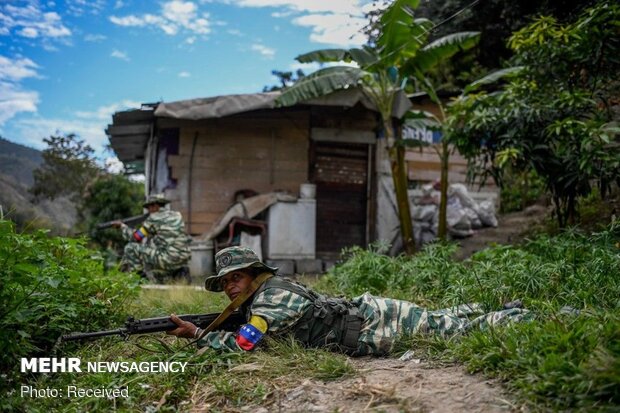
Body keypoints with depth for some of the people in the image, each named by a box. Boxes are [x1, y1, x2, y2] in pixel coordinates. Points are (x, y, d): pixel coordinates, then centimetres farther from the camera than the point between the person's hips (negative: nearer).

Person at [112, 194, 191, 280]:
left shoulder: (153, 219, -4)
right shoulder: (176, 215, 14)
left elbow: (135, 238, 5)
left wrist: (122, 226, 20)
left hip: (167, 259, -7)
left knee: (131, 248, 8)